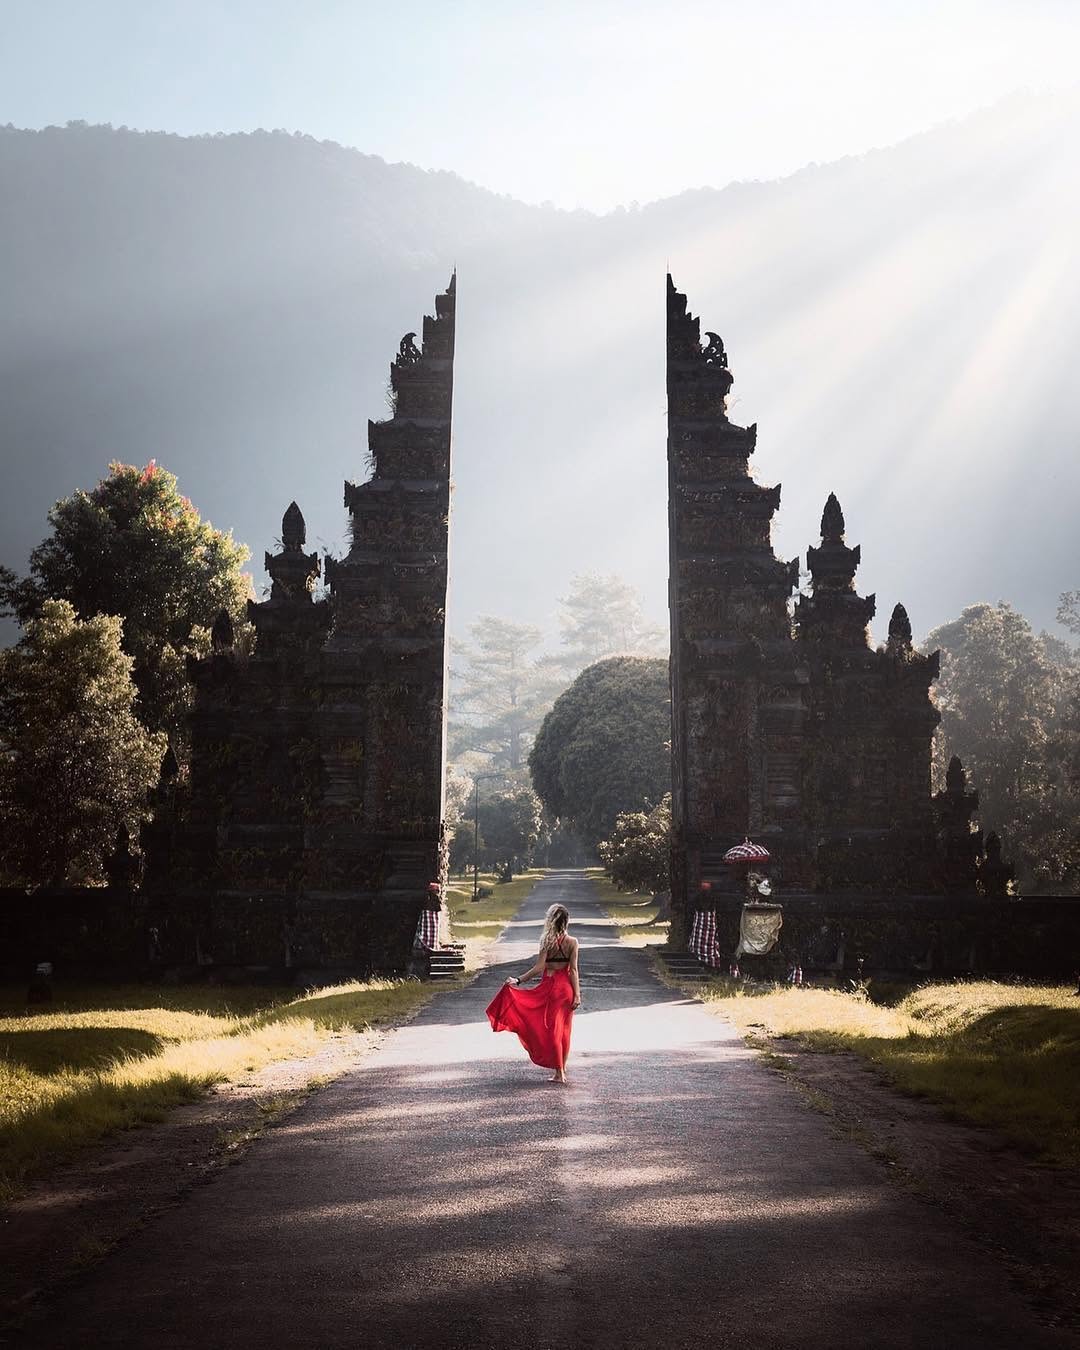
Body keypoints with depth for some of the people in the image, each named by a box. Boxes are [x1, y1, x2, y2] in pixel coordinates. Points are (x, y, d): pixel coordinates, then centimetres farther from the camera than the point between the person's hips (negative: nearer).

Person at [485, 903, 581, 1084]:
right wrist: (577, 994, -6)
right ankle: (563, 1069, 22)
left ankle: (559, 1073, 3)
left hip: (550, 986, -2)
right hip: (566, 987, 2)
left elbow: (539, 967, -14)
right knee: (564, 1029, 14)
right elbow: (573, 970, -7)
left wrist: (518, 980, -9)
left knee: (552, 1028, 5)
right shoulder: (572, 942, -5)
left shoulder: (547, 941, -8)